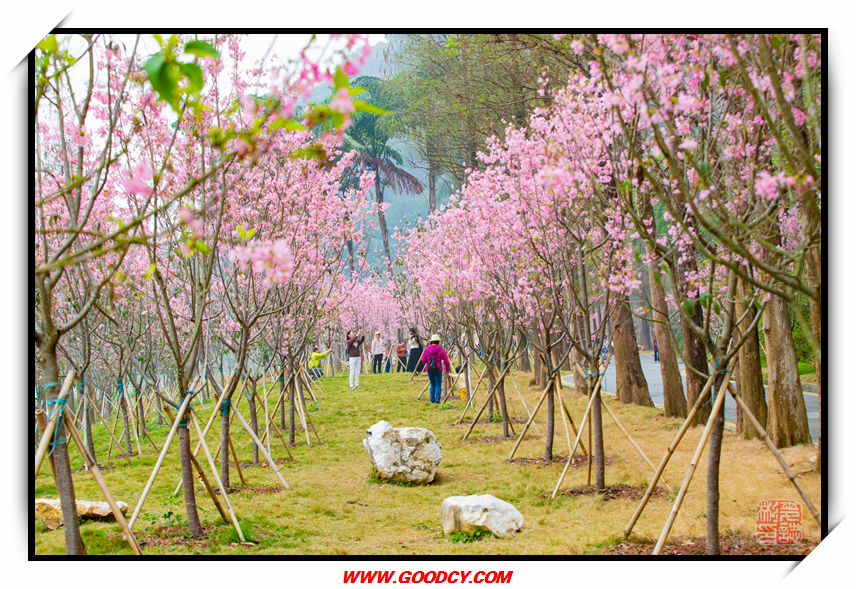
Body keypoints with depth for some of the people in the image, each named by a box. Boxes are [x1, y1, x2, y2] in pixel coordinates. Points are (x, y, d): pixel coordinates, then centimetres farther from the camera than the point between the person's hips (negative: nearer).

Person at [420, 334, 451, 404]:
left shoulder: (427, 349, 0)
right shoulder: (441, 350, -5)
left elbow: (423, 359, 0)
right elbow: (446, 360, -4)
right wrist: (448, 369, 9)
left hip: (429, 370, 3)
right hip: (438, 369, -3)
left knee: (432, 385, 19)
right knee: (438, 385, 6)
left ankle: (432, 399, 16)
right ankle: (437, 400, -2)